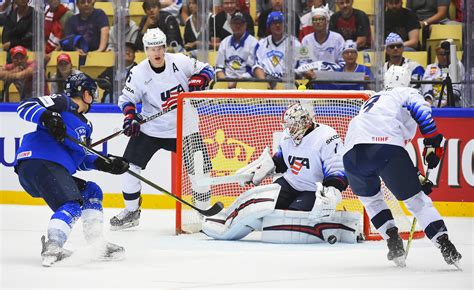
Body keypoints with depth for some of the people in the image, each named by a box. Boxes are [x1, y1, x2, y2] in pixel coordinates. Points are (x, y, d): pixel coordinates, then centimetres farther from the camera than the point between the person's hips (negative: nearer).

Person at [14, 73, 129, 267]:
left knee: (91, 191, 21)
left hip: (55, 168, 10)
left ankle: (99, 245, 19)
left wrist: (105, 163, 11)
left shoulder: (84, 125, 28)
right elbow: (25, 107, -10)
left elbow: (81, 159, 25)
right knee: (73, 204, -26)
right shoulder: (63, 103, 1)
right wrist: (47, 117, -27)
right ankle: (52, 246, -46)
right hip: (38, 162, -10)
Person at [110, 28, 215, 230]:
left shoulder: (179, 61, -9)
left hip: (184, 127, 0)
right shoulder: (138, 73, -10)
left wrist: (197, 81, -19)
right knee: (130, 163, -4)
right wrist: (130, 116, -23)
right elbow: (127, 98, -5)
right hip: (151, 128, 1)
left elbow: (206, 70, 2)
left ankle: (204, 210, 13)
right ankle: (131, 211, 12)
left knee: (200, 167, -7)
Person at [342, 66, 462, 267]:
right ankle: (445, 246, -9)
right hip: (387, 146, -5)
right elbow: (421, 111, -1)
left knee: (370, 197, 31)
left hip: (352, 152, 5)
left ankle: (393, 241, 17)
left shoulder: (372, 101, 41)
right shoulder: (408, 94, 23)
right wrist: (433, 142, -3)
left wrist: (412, 173, 44)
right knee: (416, 199, 3)